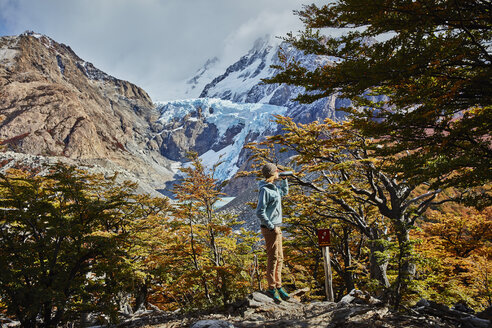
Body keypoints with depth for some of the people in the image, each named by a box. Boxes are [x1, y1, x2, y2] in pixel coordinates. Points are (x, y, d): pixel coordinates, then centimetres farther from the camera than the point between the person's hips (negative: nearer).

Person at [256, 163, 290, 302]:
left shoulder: (273, 188, 12)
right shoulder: (265, 190, -17)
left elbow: (284, 192, 35)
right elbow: (260, 212, -21)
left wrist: (284, 179, 21)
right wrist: (272, 227, -20)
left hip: (276, 228, 10)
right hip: (269, 229, -10)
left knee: (279, 258, 14)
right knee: (273, 258, -4)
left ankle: (278, 286, 23)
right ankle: (272, 288, 5)